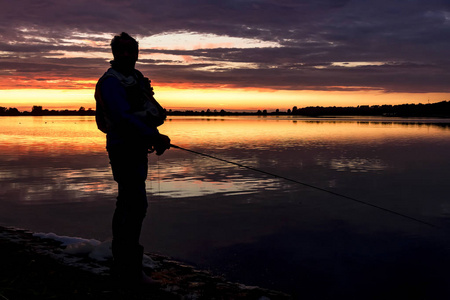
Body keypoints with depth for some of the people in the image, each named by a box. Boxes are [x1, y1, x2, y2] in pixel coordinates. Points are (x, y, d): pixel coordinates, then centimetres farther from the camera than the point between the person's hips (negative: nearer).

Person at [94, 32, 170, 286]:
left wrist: (156, 137, 5)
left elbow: (151, 110, 21)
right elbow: (123, 117, -25)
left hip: (137, 148, 10)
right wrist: (154, 136, -28)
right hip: (124, 148, -10)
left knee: (127, 203, 16)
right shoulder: (112, 81, -13)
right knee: (136, 205, -13)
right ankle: (130, 268, -6)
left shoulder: (136, 78, 16)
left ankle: (121, 262, 28)